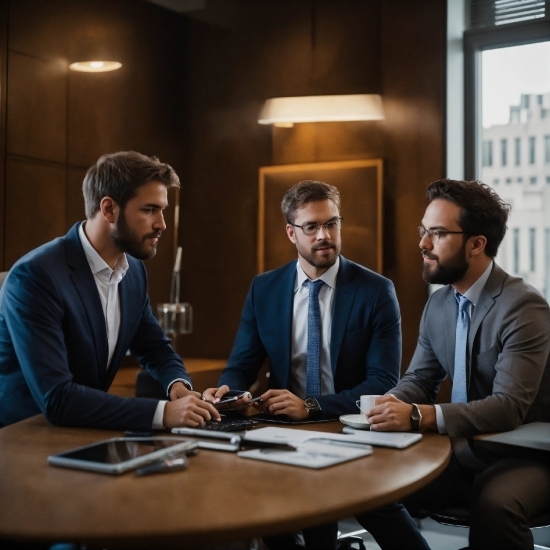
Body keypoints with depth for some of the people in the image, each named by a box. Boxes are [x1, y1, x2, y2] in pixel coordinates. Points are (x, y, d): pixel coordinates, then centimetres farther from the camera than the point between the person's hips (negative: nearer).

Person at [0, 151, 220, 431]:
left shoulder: (134, 270, 1)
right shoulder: (35, 276, -21)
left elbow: (156, 349, 14)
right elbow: (55, 398, -27)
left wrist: (178, 385, -7)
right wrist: (163, 412, -30)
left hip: (82, 434, 7)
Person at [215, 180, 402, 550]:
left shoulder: (376, 292, -5)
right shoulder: (264, 289, 5)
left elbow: (384, 381, -10)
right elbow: (241, 366, 7)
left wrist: (312, 406, -23)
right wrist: (228, 391, -18)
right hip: (284, 427, 3)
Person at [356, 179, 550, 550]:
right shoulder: (439, 303, 4)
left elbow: (509, 407, -29)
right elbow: (420, 379, 8)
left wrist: (419, 416, -39)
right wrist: (395, 403, -16)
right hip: (463, 451, 7)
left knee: (494, 503, -36)